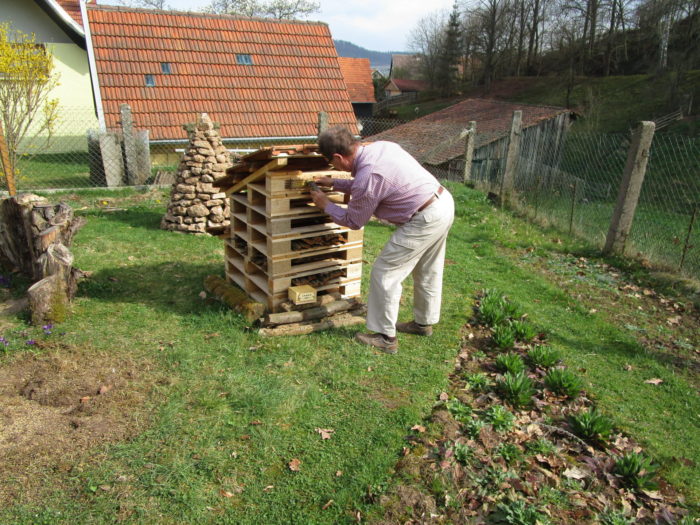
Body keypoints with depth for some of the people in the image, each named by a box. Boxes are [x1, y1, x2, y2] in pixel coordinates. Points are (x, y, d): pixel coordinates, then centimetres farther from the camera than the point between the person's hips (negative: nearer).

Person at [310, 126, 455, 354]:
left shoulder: (367, 176, -21)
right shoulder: (380, 146, 5)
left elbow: (353, 221, -6)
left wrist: (325, 204, 8)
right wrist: (334, 183, 22)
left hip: (425, 220, -10)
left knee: (385, 273, 1)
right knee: (428, 271, 23)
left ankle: (385, 337, 12)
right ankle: (424, 322, 42)